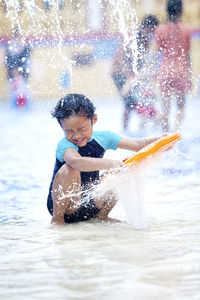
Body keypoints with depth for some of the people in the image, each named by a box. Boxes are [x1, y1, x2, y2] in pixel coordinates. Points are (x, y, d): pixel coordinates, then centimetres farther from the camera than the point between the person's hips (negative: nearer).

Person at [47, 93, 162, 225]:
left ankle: (102, 216, 8)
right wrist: (107, 163, -55)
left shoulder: (102, 138, -3)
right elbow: (76, 162, -46)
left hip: (90, 206, 6)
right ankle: (56, 219, -19)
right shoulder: (65, 145, -22)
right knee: (69, 170, -32)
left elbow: (138, 145, -3)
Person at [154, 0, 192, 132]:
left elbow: (160, 51, 0)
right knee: (181, 105, 12)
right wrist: (189, 76, 5)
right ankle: (177, 130, -8)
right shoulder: (186, 29, -5)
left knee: (165, 107, 8)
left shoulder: (160, 30, -3)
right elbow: (187, 55, 0)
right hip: (181, 71, -1)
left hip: (165, 70, 1)